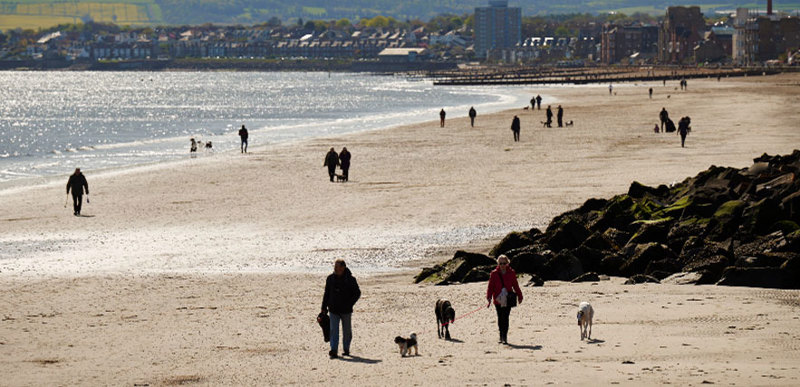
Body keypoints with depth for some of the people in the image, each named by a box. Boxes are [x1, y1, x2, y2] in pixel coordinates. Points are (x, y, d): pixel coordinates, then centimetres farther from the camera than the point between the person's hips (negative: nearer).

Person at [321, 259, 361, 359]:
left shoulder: (350, 279, -5)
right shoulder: (330, 278, 4)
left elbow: (357, 293, 0)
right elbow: (326, 294, 12)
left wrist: (349, 304, -10)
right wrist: (324, 307, 8)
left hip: (346, 310, -2)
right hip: (333, 310, 2)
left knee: (347, 331, 9)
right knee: (334, 331, -9)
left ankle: (346, 349, 25)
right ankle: (334, 351, -15)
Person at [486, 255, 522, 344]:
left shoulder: (511, 273, 4)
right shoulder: (494, 274, 2)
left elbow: (515, 286, 11)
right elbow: (490, 286, 1)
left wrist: (519, 296, 15)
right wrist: (489, 297, -10)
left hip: (508, 299, -1)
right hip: (498, 299, 1)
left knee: (505, 318, -10)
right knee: (500, 318, 10)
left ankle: (505, 337, -9)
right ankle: (502, 336, 23)